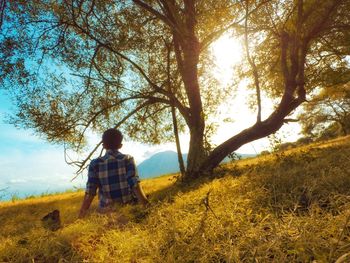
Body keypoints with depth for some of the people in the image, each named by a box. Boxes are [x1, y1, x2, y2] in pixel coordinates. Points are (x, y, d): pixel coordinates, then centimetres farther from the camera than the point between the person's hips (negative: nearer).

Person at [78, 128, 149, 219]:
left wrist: (80, 218, -1)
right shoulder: (127, 159, -6)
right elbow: (135, 185, -16)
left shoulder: (95, 164, -4)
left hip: (107, 211, 1)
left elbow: (90, 193, -7)